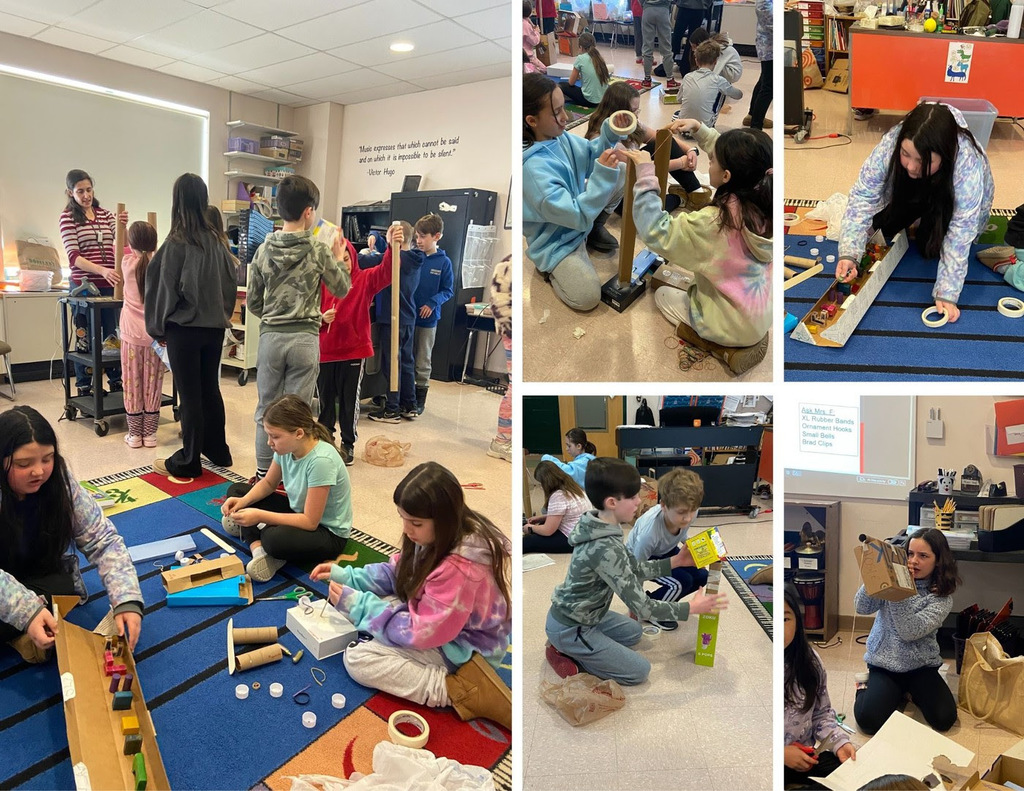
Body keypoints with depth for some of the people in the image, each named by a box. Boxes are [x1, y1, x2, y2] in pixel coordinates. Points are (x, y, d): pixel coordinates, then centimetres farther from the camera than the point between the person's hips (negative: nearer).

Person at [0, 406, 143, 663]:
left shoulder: (60, 481, -19)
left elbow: (103, 540, -18)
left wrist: (127, 599, -33)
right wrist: (27, 611, -46)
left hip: (43, 578, 2)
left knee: (61, 591, -29)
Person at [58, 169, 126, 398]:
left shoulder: (105, 214, 10)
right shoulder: (68, 217, -3)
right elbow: (73, 256, -13)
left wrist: (123, 226, -14)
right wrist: (102, 270, -29)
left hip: (110, 285, 4)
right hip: (84, 285, -4)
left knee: (114, 336, 11)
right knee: (85, 340, 4)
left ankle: (116, 383, 23)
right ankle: (84, 389, 15)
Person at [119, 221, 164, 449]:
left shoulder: (127, 264, -2)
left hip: (132, 334, 0)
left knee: (133, 385, 7)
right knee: (153, 385, 7)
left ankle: (135, 434, 12)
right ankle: (150, 433, 12)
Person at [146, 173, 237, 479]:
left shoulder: (176, 242, -13)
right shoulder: (215, 239, 2)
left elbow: (164, 287, -8)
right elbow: (231, 278, 8)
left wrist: (157, 327, 3)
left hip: (184, 328, -5)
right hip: (215, 326, 5)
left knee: (189, 395, 2)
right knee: (210, 389, 16)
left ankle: (188, 461, 12)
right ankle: (217, 450, 27)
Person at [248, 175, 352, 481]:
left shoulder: (264, 250, 1)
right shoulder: (319, 251, -8)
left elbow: (253, 302, 6)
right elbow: (341, 288, 7)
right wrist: (339, 257, 21)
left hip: (270, 337, 3)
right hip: (305, 338, -2)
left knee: (266, 409, 12)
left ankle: (263, 473, 20)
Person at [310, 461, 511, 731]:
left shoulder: (460, 569, -34)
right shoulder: (439, 536, -9)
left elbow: (421, 632, -27)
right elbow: (397, 572, 7)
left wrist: (360, 605, -22)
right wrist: (347, 575, -6)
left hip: (462, 648, -9)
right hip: (433, 617, 10)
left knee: (358, 659, -17)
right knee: (352, 602, 6)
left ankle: (459, 691, -17)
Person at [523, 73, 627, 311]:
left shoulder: (557, 136, -10)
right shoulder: (533, 168, -35)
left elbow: (591, 155, 6)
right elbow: (579, 216, -33)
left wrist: (610, 132, -13)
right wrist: (603, 174, -35)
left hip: (579, 209, 9)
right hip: (557, 240, -8)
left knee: (621, 171, 4)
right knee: (587, 298, -23)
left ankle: (595, 229, 19)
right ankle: (550, 266, 6)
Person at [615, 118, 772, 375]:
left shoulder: (714, 222, -32)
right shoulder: (762, 198, -11)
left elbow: (656, 232, -29)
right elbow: (731, 156, 6)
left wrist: (645, 173, -28)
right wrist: (698, 128, 2)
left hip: (734, 325, -7)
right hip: (763, 316, 7)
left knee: (663, 295, 18)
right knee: (692, 283, 30)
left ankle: (725, 348, 5)